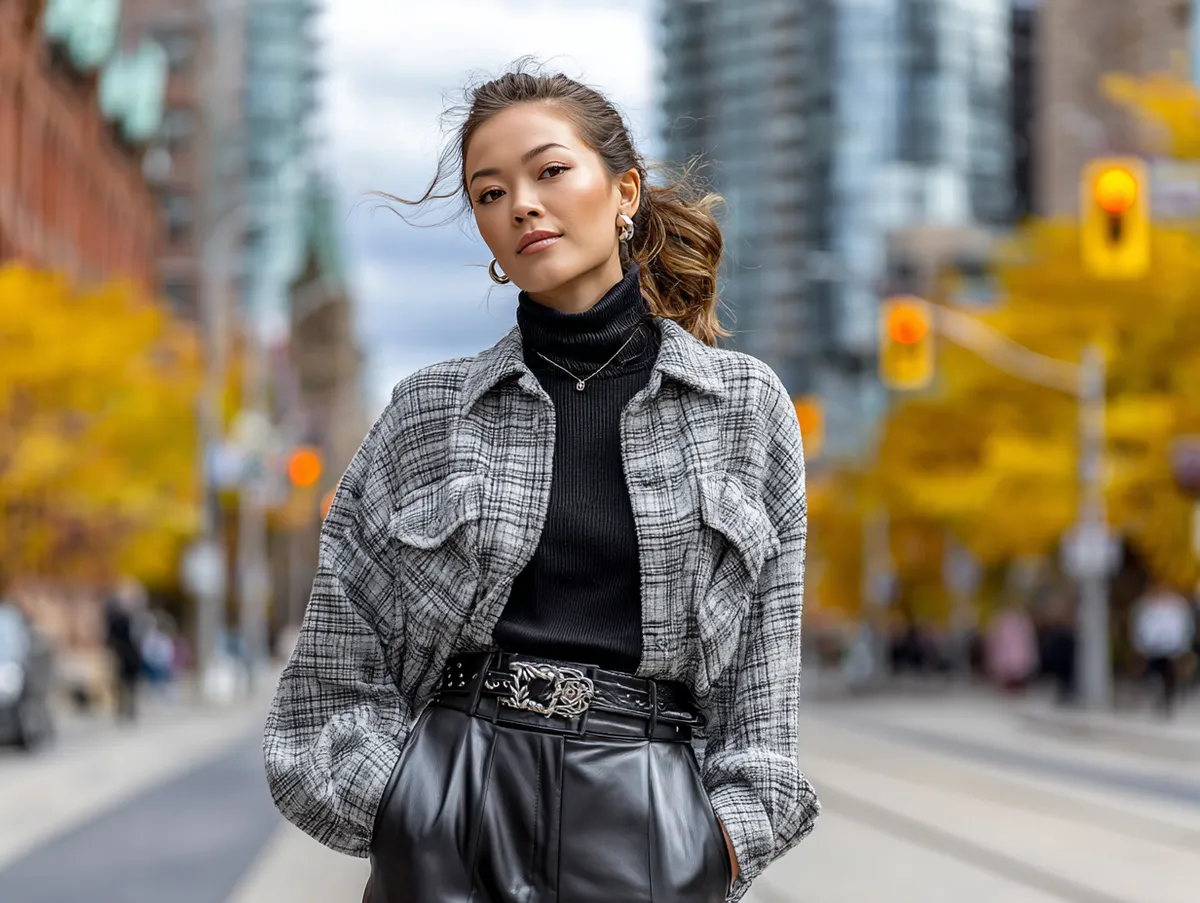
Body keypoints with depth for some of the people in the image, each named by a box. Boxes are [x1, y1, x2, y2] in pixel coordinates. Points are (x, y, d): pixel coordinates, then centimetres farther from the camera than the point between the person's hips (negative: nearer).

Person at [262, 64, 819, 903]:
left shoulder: (746, 403, 5)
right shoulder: (427, 412, 5)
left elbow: (764, 674, 5)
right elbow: (342, 653, 6)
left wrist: (728, 832, -4)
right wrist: (389, 813, -3)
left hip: (644, 827, 0)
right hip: (450, 810, 1)